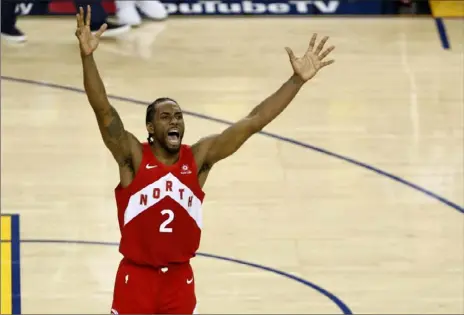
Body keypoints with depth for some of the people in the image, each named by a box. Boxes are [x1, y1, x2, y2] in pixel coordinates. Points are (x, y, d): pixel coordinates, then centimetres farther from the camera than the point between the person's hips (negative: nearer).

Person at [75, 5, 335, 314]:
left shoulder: (198, 157, -2)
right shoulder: (133, 157, -10)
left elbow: (252, 122, -6)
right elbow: (104, 110, -24)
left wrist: (298, 79, -12)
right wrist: (87, 56, -39)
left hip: (180, 279, 3)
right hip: (136, 277, -3)